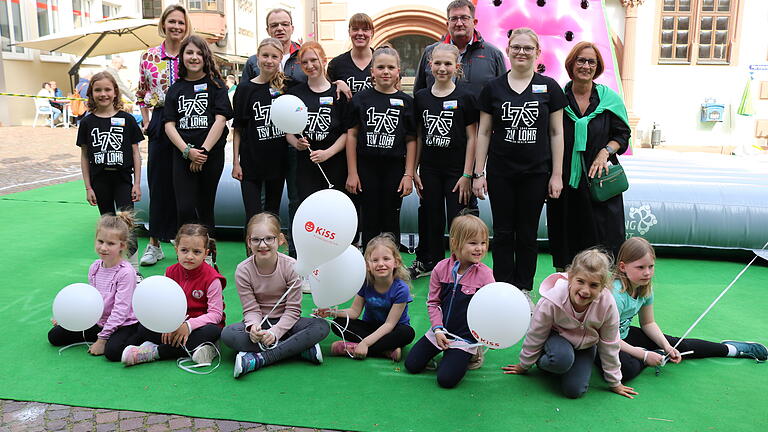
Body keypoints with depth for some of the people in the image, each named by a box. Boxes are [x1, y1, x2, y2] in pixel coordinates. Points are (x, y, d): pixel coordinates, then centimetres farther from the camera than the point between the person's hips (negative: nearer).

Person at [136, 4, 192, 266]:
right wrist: (146, 121, 7)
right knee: (159, 183, 5)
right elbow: (141, 93, 16)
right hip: (160, 124, 2)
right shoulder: (149, 57, 6)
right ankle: (155, 244, 15)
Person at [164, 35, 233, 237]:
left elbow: (220, 120, -6)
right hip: (182, 155, 2)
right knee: (184, 210, -7)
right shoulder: (175, 89, 12)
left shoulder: (215, 85, 4)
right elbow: (169, 125, 4)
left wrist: (203, 151, -13)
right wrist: (188, 151, -12)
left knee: (205, 208, 6)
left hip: (212, 154, -2)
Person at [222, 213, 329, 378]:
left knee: (321, 327, -28)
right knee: (228, 334, -31)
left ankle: (260, 359, -30)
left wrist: (274, 332, -28)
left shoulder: (291, 267, -16)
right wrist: (253, 326, -34)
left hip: (284, 322, 0)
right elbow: (251, 309, -11)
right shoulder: (243, 270, -13)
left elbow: (293, 309, -13)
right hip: (259, 322, 1)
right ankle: (301, 349, -28)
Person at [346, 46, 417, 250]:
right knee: (370, 222, 7)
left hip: (395, 167, 0)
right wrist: (352, 172, -2)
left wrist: (408, 175, -2)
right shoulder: (361, 98, 2)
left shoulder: (406, 102, 3)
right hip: (366, 167, 0)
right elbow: (352, 135, 2)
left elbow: (411, 140, 3)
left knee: (391, 223, 8)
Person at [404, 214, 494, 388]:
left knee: (446, 379, -14)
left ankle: (469, 354, 15)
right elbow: (433, 302, 1)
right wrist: (438, 329, -10)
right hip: (440, 331, 4)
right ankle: (445, 351, 25)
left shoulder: (485, 274, -13)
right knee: (411, 365, 3)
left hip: (466, 336, -3)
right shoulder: (441, 268, -7)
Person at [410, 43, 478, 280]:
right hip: (429, 170, 3)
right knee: (431, 218, 14)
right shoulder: (421, 97, 4)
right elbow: (418, 136, 9)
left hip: (456, 170, -3)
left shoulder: (464, 97, -6)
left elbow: (472, 138, -6)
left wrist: (467, 175, -10)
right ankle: (429, 262, 31)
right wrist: (413, 171, 6)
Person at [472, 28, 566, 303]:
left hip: (535, 173, 0)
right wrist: (478, 173, 0)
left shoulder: (549, 88, 2)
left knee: (527, 234, 8)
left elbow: (556, 133, 4)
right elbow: (484, 133, 4)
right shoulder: (493, 88, 3)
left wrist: (557, 174, -1)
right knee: (503, 233, 6)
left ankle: (524, 289, 21)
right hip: (500, 174, 0)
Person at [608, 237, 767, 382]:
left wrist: (667, 347, -4)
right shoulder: (616, 294, -31)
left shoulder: (645, 287, -5)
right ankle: (656, 355, -5)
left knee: (677, 344, 8)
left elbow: (648, 323, 10)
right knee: (628, 368, -37)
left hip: (625, 334, 8)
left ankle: (731, 348, 28)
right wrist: (645, 355, -21)